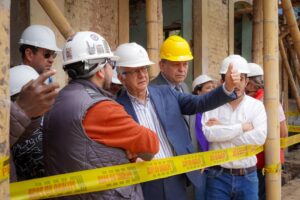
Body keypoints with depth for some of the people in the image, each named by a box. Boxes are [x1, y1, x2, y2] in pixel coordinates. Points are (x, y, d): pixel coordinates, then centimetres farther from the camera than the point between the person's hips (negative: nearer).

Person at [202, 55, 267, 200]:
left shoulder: (256, 105, 1)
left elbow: (260, 137, -14)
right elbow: (209, 134, -18)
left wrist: (221, 130, -14)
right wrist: (242, 127, -14)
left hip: (247, 176, 1)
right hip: (218, 176, -1)